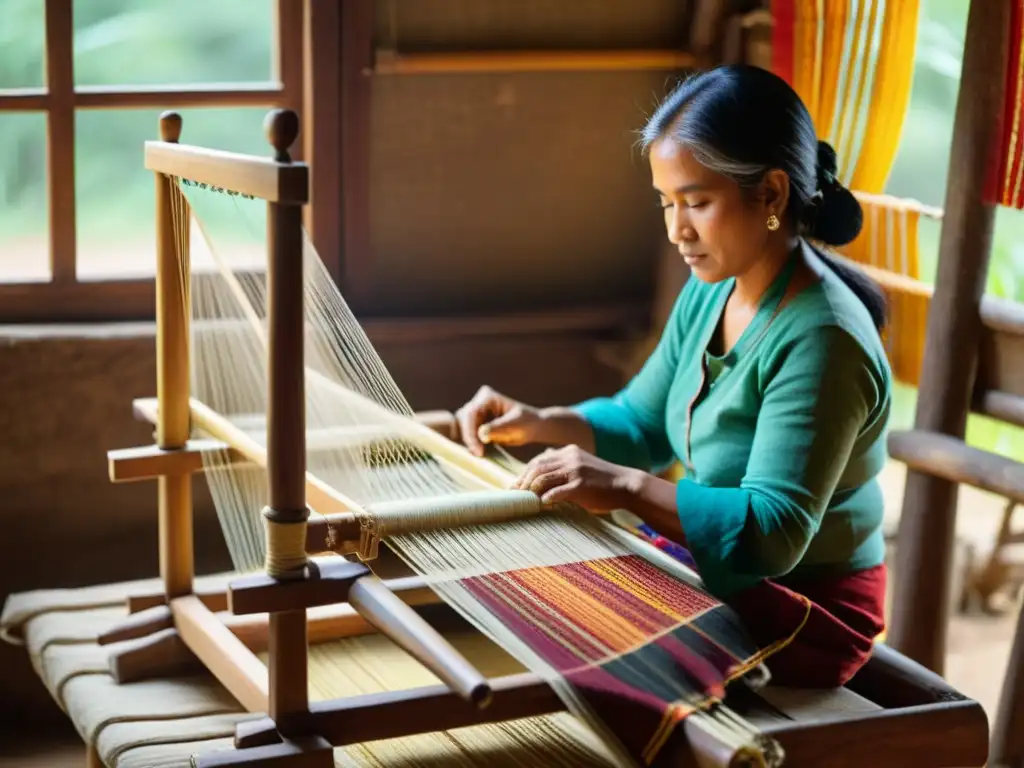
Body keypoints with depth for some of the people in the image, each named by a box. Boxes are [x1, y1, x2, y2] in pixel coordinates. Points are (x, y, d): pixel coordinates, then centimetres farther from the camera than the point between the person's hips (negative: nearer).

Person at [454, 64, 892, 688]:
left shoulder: (820, 339, -25)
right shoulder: (710, 293, 2)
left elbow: (774, 532, -30)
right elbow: (642, 423, 14)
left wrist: (626, 487, -38)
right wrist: (539, 425, -4)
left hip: (800, 618, -8)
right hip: (712, 577, 8)